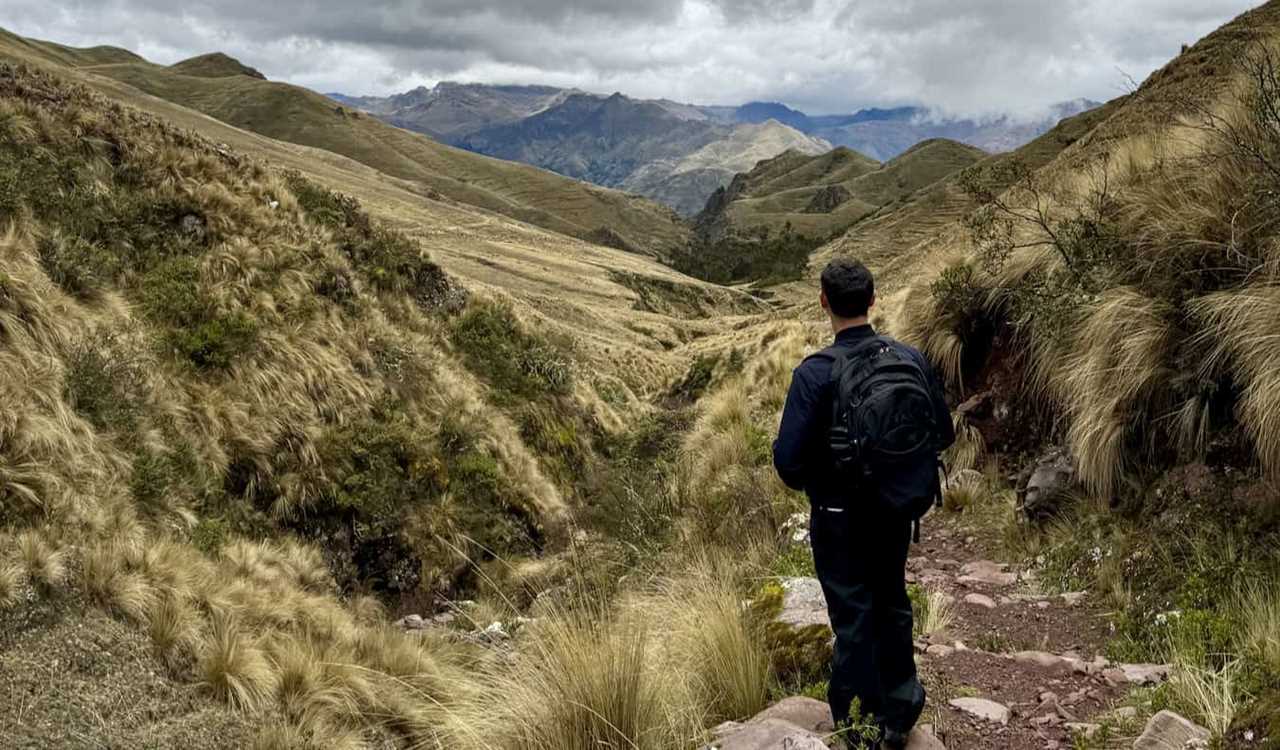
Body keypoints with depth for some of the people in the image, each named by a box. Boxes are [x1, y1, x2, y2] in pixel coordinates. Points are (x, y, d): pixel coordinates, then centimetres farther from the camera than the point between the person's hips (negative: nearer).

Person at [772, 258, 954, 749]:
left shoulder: (815, 373, -22)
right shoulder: (911, 360, -8)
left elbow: (788, 458, -22)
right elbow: (943, 433, 1)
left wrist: (808, 482, -1)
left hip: (839, 517, -4)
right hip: (897, 510, 4)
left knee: (853, 617, 10)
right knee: (892, 605, 22)